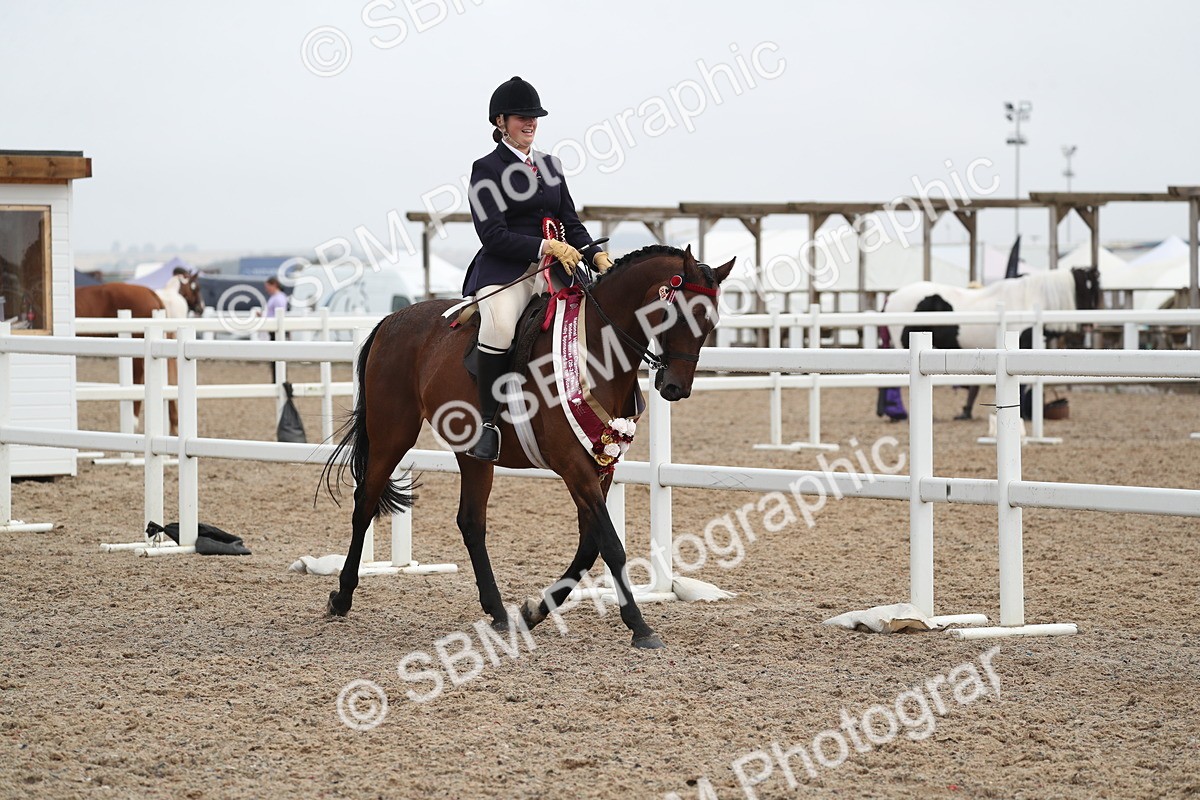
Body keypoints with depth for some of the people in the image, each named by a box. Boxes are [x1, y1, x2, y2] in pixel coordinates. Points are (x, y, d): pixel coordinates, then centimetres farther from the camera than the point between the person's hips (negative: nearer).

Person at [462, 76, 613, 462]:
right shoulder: (487, 169, 1)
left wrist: (597, 255, 0)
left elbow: (571, 224, 20)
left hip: (553, 271, 6)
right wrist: (546, 247, -19)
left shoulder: (550, 166, 21)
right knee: (500, 325, -37)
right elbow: (494, 235, -9)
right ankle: (488, 420, -28)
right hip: (503, 271, -6)